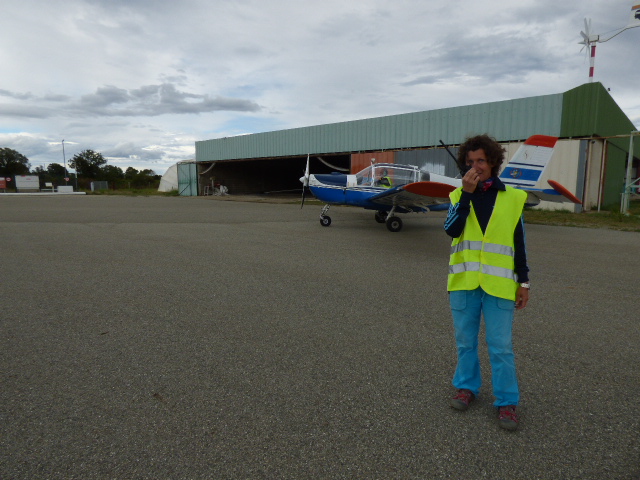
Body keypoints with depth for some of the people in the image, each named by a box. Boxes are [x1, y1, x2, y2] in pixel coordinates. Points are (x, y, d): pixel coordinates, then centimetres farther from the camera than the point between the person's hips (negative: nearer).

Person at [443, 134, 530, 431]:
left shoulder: (512, 198, 2)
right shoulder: (458, 195, 3)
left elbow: (519, 244, 5)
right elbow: (452, 230, -14)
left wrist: (524, 282, 3)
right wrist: (466, 193, -18)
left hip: (498, 284, -1)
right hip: (463, 282, 2)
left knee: (501, 346, 3)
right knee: (465, 342, 14)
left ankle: (506, 401, 19)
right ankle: (467, 386, 32)